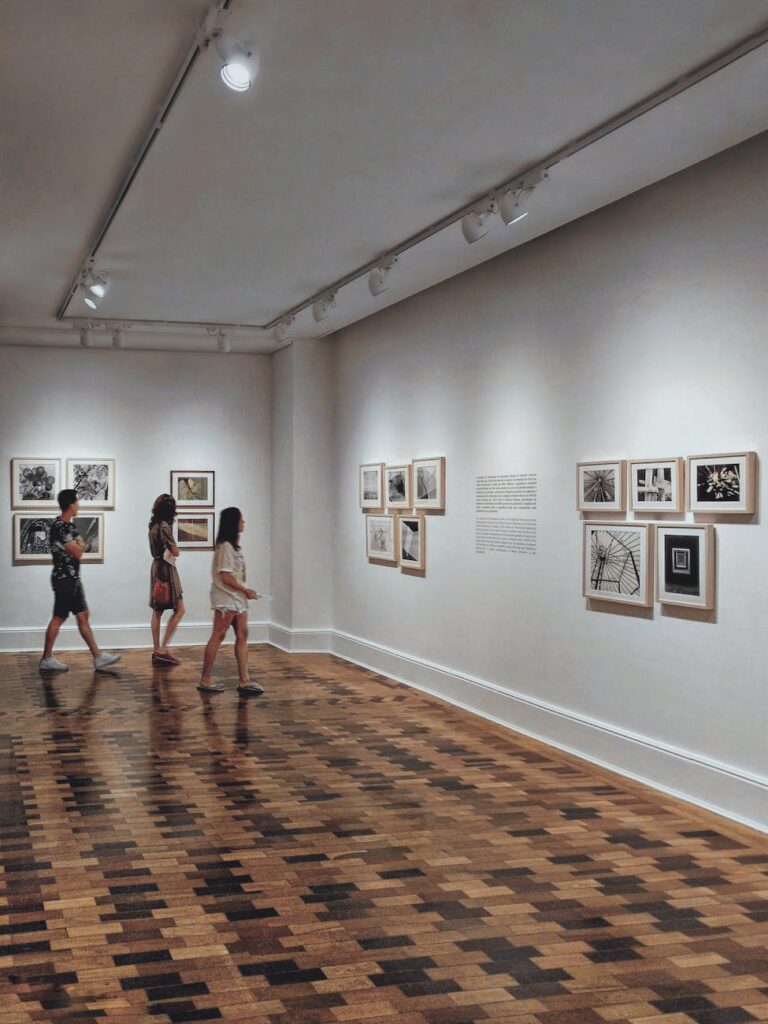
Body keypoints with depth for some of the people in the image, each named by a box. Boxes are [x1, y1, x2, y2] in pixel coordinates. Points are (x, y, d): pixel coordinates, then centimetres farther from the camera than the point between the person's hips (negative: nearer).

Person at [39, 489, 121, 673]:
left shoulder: (70, 525, 13)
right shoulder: (59, 527, -18)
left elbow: (79, 548, 15)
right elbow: (78, 553, -18)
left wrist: (78, 546, -6)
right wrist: (80, 544, 2)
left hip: (73, 579, 10)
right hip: (64, 579, -10)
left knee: (83, 617, 8)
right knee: (59, 619, -2)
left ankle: (98, 657, 10)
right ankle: (46, 659, 7)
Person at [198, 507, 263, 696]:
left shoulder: (233, 545, 15)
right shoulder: (225, 546, -14)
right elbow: (225, 577, -18)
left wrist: (245, 592, 5)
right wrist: (245, 591, -10)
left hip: (237, 598, 10)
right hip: (225, 597, -9)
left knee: (242, 635, 5)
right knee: (218, 636, -4)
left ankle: (244, 681, 4)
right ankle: (205, 680, 3)